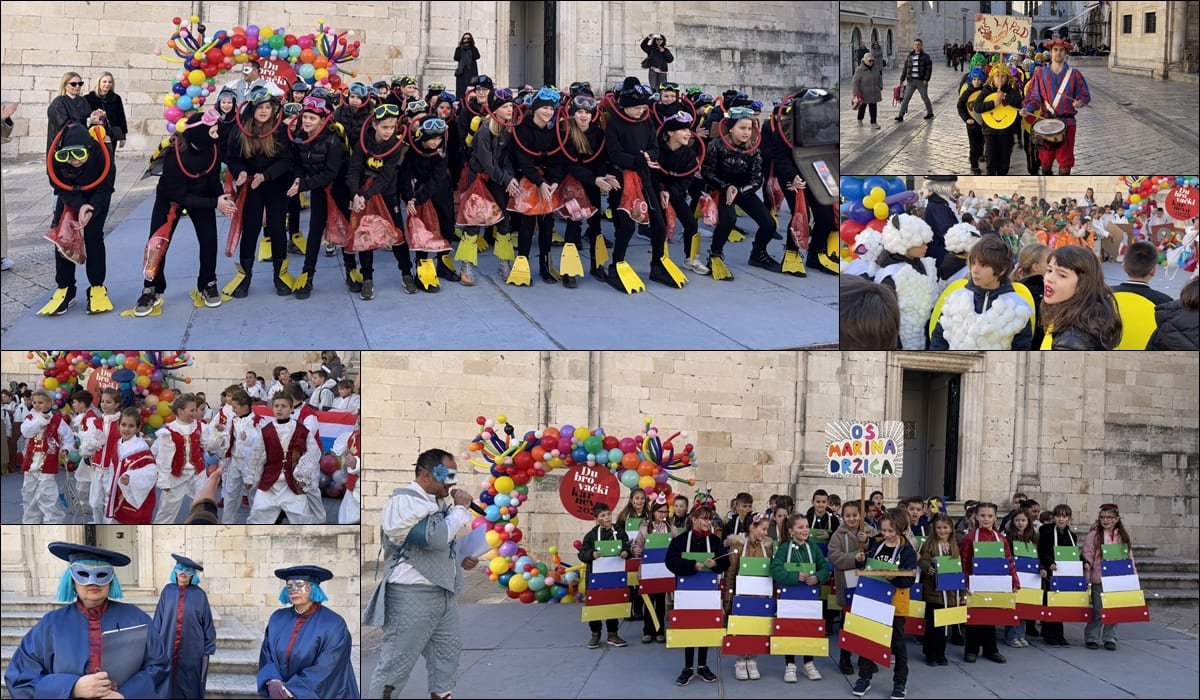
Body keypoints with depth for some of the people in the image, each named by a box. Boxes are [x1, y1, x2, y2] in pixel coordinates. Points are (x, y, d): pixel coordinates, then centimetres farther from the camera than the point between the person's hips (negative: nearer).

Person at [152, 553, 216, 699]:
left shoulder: (199, 594, -3)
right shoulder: (168, 591, 1)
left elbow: (207, 623, 1)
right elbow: (158, 619, 5)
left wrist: (207, 650, 0)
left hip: (191, 650, -1)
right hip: (168, 648, 1)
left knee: (189, 688, 6)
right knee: (168, 687, 7)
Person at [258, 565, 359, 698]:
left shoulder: (333, 625, -15)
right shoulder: (277, 619, 1)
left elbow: (327, 669, -19)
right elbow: (266, 656, 2)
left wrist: (289, 689, -23)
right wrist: (273, 681, -18)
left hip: (321, 696, -4)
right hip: (282, 696, 4)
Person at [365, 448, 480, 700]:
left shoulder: (441, 503, 14)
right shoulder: (403, 502, -15)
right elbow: (435, 537, -26)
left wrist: (463, 559, 10)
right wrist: (460, 508, -12)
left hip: (444, 594, 9)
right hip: (413, 596, -9)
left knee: (448, 655, 13)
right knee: (396, 665, -7)